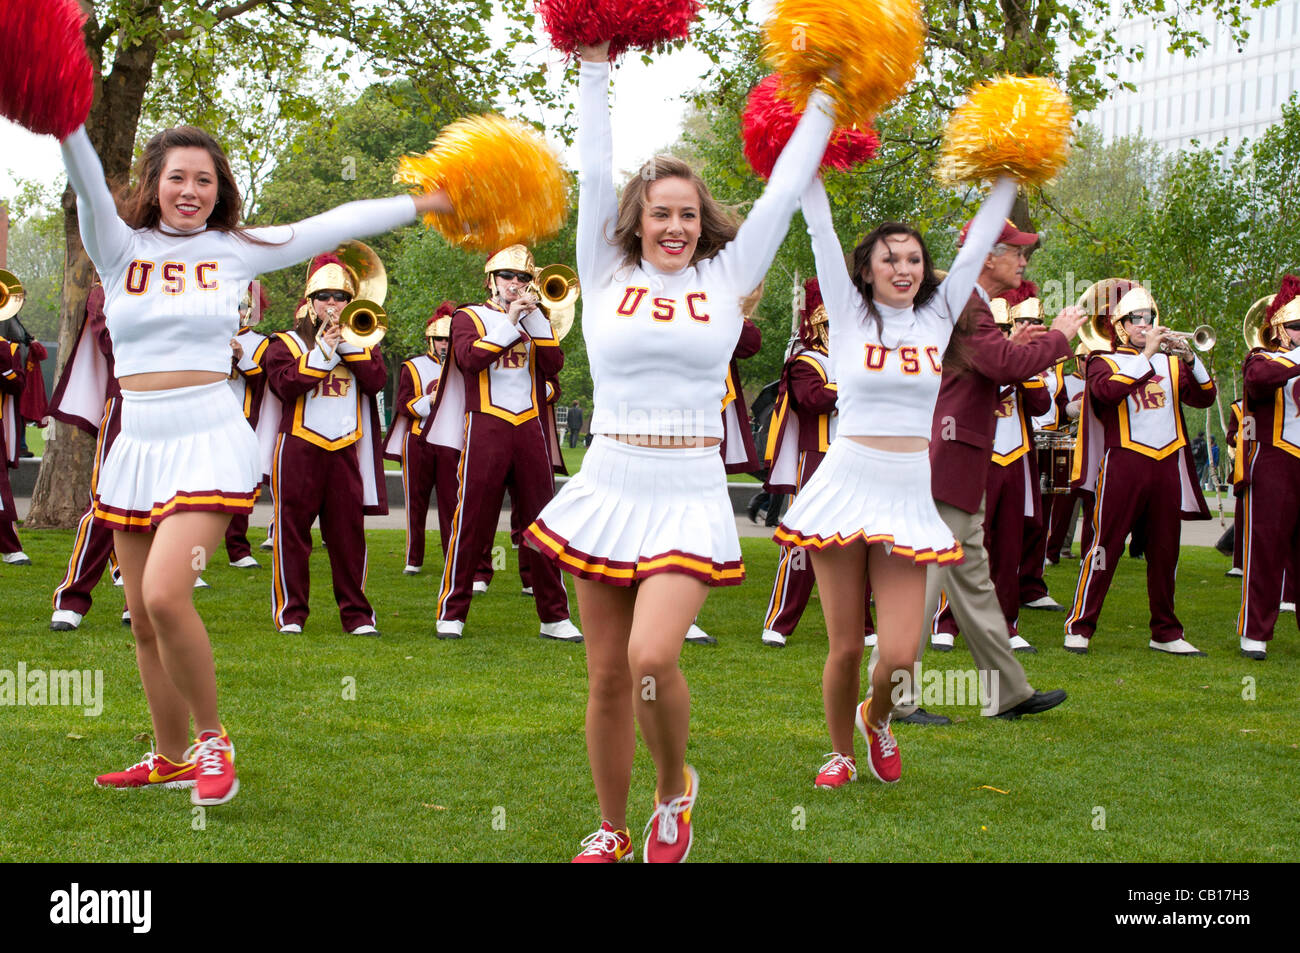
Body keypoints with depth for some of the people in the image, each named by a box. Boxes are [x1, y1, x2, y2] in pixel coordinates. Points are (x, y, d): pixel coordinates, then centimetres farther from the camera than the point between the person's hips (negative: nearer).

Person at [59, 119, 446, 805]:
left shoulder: (234, 251, 4)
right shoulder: (121, 249, 5)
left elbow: (334, 225, 4)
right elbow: (87, 185, -13)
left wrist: (423, 203, 3)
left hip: (209, 443, -3)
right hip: (136, 446, 3)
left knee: (165, 596, -21)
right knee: (144, 622, 8)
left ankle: (212, 738, -2)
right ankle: (170, 759, 24)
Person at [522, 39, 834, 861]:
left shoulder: (724, 279, 7)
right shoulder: (607, 278, 7)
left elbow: (783, 193, 9)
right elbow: (595, 177, 5)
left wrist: (823, 102, 14)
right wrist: (595, 72, 5)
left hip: (690, 496, -2)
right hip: (609, 486, 2)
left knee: (652, 657, -20)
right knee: (608, 678, 6)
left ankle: (676, 789, 9)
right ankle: (612, 835, 23)